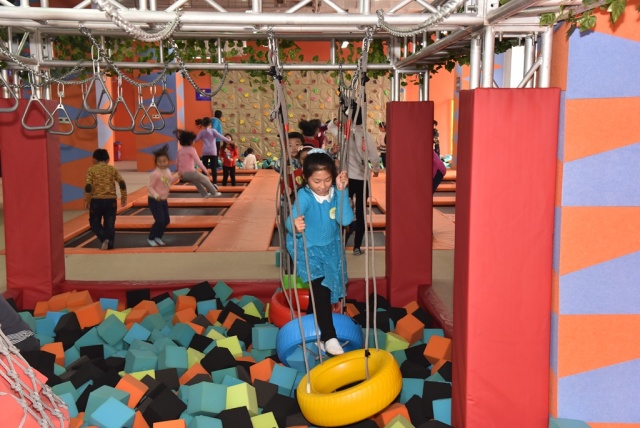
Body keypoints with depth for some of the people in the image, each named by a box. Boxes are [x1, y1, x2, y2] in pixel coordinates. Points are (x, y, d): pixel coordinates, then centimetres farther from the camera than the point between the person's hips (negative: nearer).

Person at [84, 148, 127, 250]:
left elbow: (88, 186, -9)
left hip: (96, 200, -2)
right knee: (110, 224, 9)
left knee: (95, 223, 14)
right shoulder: (112, 169, 8)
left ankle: (104, 239, -6)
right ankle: (110, 244, 5)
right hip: (111, 200, 2)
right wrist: (124, 197, 9)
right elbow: (122, 183, 0)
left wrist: (86, 201, -1)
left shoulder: (91, 170, 2)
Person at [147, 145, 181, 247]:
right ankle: (151, 238, 7)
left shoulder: (167, 171, 3)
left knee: (166, 220, 11)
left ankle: (158, 237, 29)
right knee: (160, 220, -11)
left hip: (163, 200, 8)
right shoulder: (155, 173, -21)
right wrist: (155, 195, -34)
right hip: (155, 201, -8)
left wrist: (177, 175, 10)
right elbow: (149, 187, -20)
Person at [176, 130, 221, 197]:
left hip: (182, 174, 7)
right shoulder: (191, 149, -10)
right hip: (190, 172, -7)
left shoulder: (180, 150, 12)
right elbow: (198, 161, -14)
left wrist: (179, 171, 32)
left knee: (196, 181, 32)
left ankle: (205, 194, 39)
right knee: (205, 179, 15)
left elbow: (177, 163, 17)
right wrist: (205, 170, -9)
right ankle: (214, 192, 27)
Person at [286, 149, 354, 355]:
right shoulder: (304, 196, -24)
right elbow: (292, 221, -38)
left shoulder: (335, 193, -14)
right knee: (321, 287, -23)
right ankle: (329, 337, -18)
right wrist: (295, 227, -62)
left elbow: (346, 220, -27)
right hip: (308, 249, -5)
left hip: (331, 248, 5)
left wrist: (341, 191, -35)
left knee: (325, 290, 17)